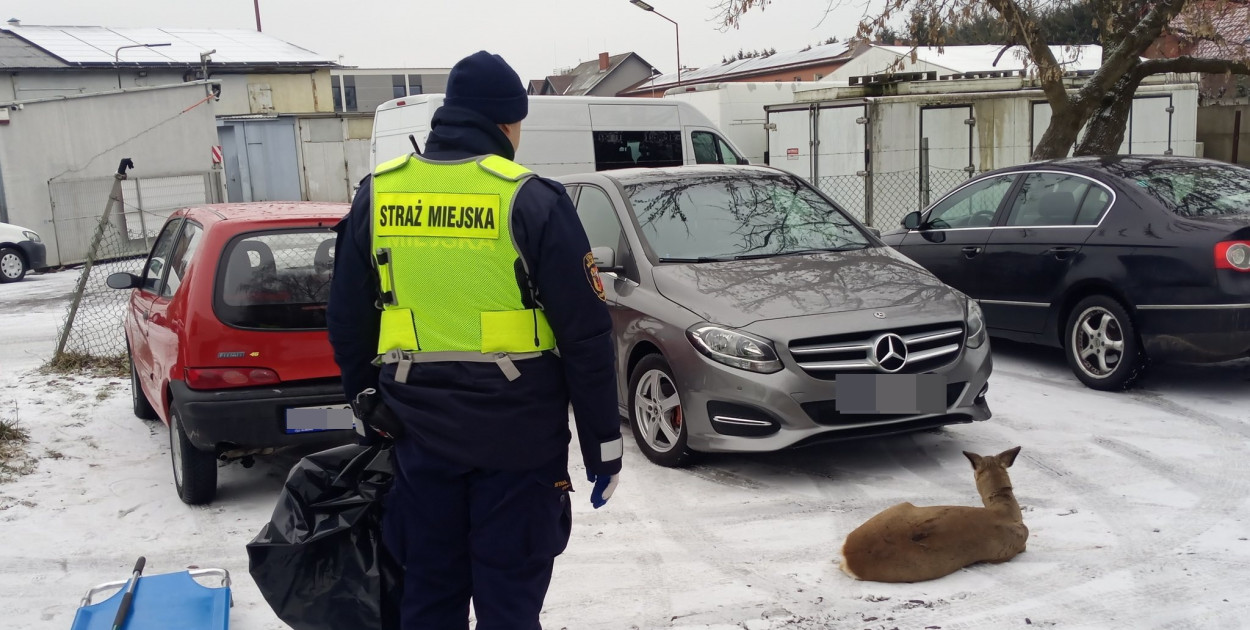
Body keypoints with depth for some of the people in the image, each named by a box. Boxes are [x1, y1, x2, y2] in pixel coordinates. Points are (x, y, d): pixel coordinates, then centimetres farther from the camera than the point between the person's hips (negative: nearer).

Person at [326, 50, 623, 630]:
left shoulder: (376, 195, 4)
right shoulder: (530, 200, -10)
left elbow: (347, 322, 11)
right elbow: (586, 335, -10)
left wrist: (369, 409, 23)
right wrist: (603, 444, -2)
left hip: (419, 429, 4)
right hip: (517, 431, -4)